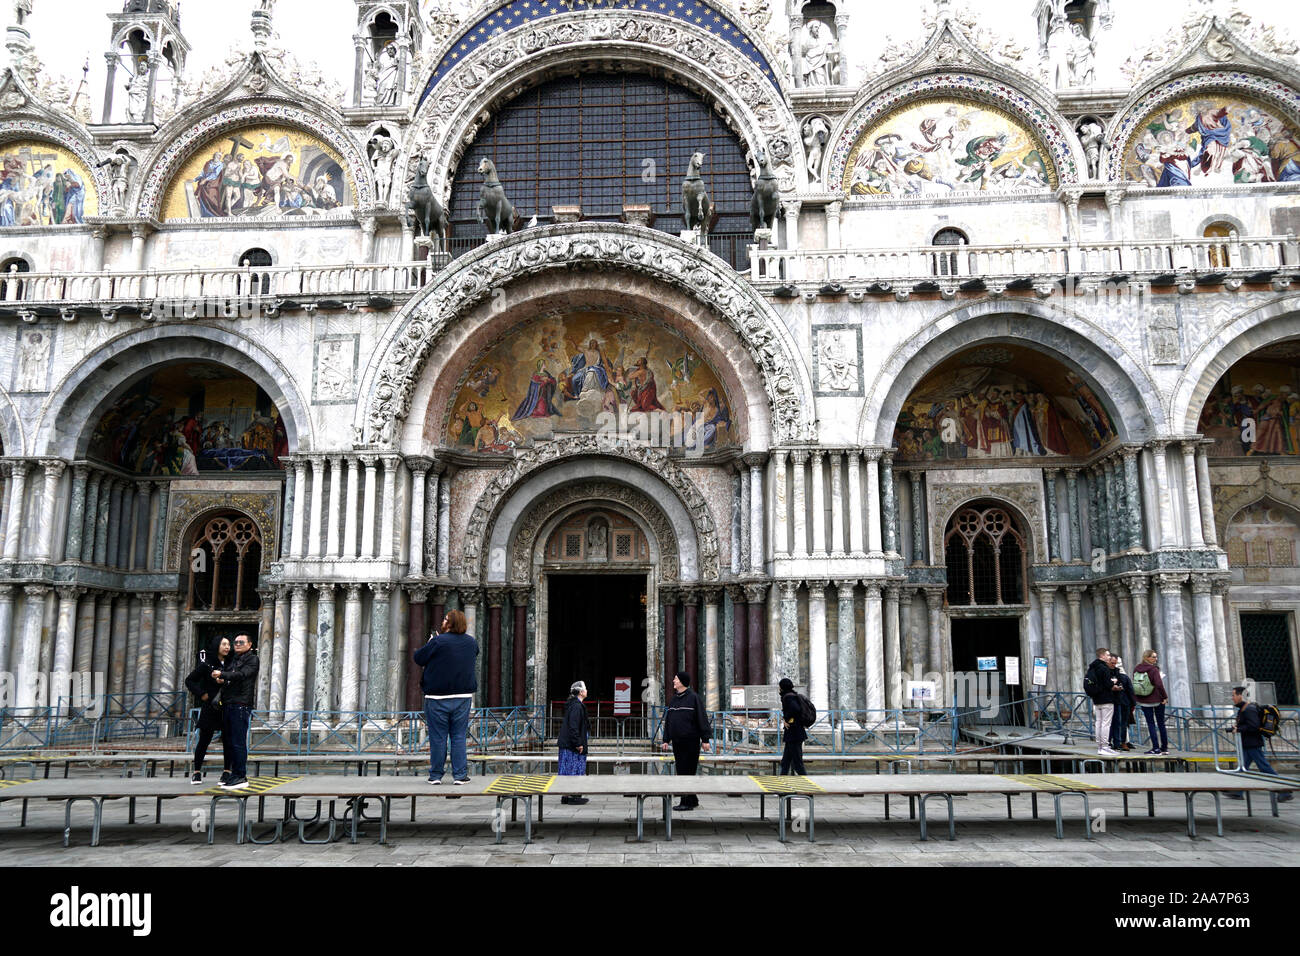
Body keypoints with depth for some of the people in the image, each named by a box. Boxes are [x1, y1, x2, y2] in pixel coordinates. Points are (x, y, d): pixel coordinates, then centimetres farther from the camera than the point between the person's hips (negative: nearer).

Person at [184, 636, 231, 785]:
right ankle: (197, 772, 14)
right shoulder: (206, 664, -3)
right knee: (204, 739, 3)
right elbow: (189, 680, 3)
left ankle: (226, 771, 10)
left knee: (228, 740, 2)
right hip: (210, 708, -3)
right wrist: (201, 694, -4)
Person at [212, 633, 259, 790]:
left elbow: (242, 675, -16)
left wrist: (222, 674, -20)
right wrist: (219, 679, 2)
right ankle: (234, 774, 16)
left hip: (241, 705, -8)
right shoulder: (233, 660, 24)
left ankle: (241, 777, -10)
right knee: (228, 740, 9)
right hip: (227, 705, 8)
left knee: (238, 742, -11)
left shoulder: (252, 659, 0)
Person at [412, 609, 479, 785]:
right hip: (463, 696, 4)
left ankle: (435, 776, 11)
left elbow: (417, 658, -7)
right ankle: (460, 775, 7)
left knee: (438, 737, 5)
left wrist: (429, 644, 13)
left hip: (438, 698, -3)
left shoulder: (438, 642, -13)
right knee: (459, 737, 9)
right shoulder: (472, 643, 3)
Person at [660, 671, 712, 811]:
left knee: (688, 771, -5)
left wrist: (705, 739, -11)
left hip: (691, 741, -7)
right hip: (677, 741, 7)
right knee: (681, 770, 10)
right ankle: (693, 799, 21)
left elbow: (702, 719, -9)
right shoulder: (673, 699, 13)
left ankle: (687, 802, 2)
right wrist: (666, 739, 15)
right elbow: (668, 720, 18)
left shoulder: (693, 697, -7)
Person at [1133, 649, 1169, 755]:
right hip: (1157, 700, -2)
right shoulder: (1154, 669, -14)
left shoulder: (1136, 669, 1)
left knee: (1150, 724, 5)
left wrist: (1136, 698, 15)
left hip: (1144, 701, 2)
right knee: (1161, 723, 12)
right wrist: (1165, 696, -12)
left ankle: (1156, 748, 0)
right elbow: (1159, 684, -24)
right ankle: (1164, 747, 19)